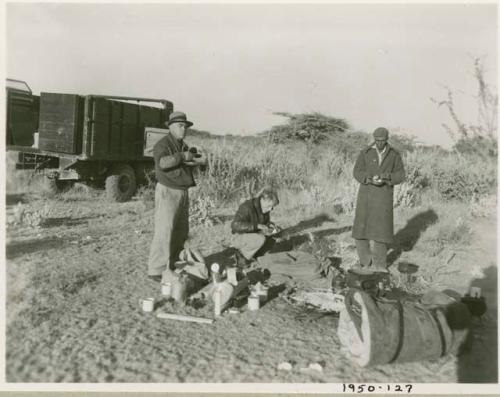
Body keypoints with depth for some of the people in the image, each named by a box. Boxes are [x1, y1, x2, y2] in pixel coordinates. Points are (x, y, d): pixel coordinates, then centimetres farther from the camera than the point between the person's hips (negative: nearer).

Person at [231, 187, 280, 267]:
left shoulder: (265, 209, -2)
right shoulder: (246, 207, -25)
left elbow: (266, 221, 16)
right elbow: (235, 225, -35)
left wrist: (270, 225, -9)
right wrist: (257, 226, -39)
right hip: (240, 238, -9)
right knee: (260, 239, -34)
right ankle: (242, 254, -8)